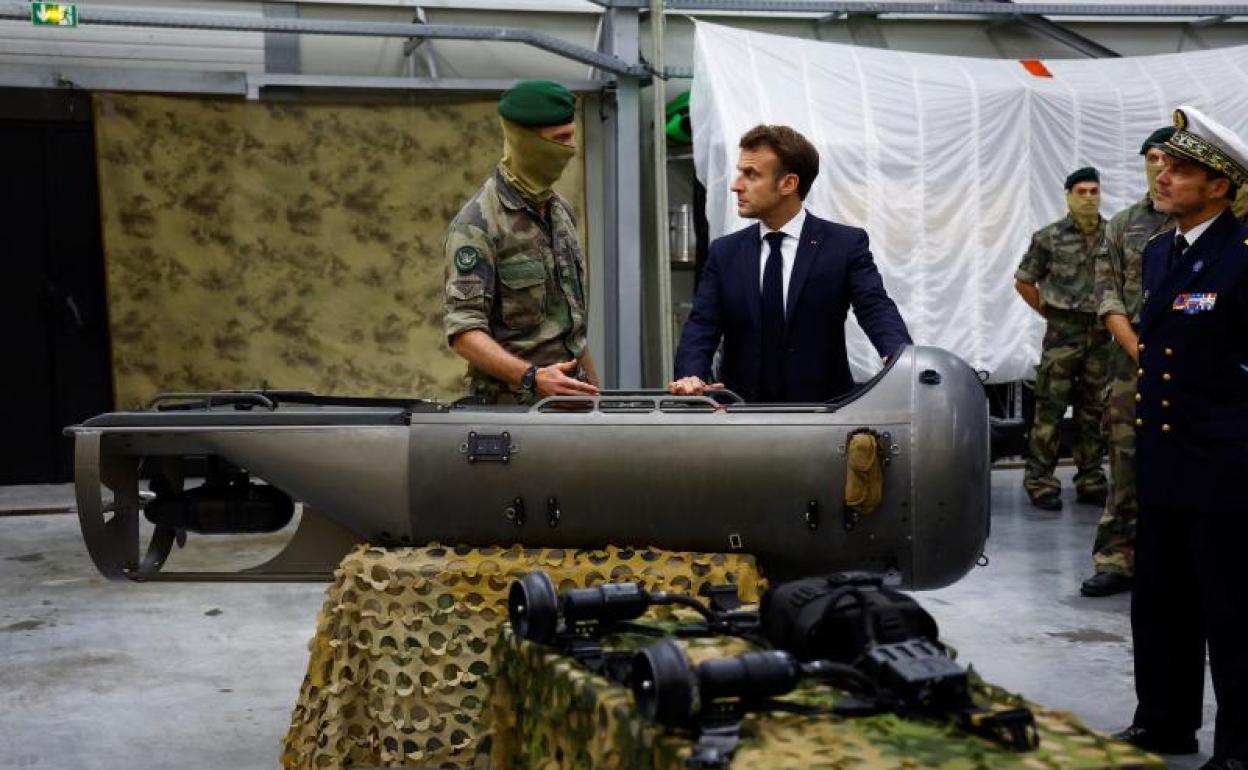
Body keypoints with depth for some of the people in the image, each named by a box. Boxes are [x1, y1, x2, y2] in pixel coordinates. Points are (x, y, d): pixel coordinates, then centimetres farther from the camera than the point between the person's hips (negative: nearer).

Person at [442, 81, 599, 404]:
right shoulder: (476, 225, -12)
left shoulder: (561, 210, 12)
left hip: (570, 401, 6)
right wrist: (532, 376, -30)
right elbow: (463, 331, -18)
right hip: (514, 404, -6)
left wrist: (595, 388, 17)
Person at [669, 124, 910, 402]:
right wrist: (691, 376, -17)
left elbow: (876, 308, -8)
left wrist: (899, 358, -29)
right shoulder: (724, 252, 11)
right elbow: (701, 326, 4)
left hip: (821, 411, -2)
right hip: (744, 416, 2)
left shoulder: (846, 244, 3)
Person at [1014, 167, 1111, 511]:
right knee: (1050, 409, -4)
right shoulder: (1049, 237, -3)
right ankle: (1040, 481, 2)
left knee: (1094, 411, 9)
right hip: (1063, 333, -3)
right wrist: (1051, 313, 3)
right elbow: (1024, 282, 4)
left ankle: (1090, 481, 17)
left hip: (1103, 332, 3)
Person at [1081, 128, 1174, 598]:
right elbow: (1107, 295, 5)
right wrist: (1140, 352, -7)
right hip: (1130, 358, 3)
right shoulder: (1122, 225, 10)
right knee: (1126, 464, 5)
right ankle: (1118, 560, 11)